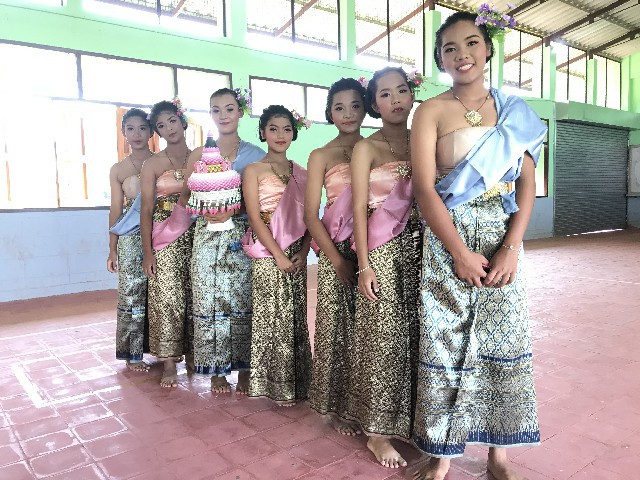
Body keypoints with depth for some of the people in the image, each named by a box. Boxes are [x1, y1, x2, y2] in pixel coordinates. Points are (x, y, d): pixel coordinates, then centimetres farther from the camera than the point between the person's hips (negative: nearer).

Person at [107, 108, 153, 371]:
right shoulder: (118, 169, 6)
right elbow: (116, 210, 7)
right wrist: (112, 249, 5)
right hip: (132, 237, 0)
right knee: (133, 294, 2)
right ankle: (133, 353, 14)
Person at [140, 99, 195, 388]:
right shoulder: (153, 165, 2)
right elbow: (147, 210, -1)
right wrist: (147, 251, -7)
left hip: (197, 237, 2)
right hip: (166, 239, -2)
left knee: (194, 298, 6)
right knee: (168, 299, -5)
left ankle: (192, 355, 22)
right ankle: (169, 364, 5)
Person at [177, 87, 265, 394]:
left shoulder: (256, 155, 5)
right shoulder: (199, 155, 7)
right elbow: (184, 198, 8)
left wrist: (232, 210, -10)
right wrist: (205, 211, -9)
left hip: (243, 236, -1)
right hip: (208, 237, 1)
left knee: (243, 300, 1)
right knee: (210, 300, 1)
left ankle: (243, 368, 16)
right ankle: (216, 371, 14)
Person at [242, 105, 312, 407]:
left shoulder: (301, 173, 13)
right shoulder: (254, 171, 1)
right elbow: (255, 219, -7)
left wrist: (303, 252, -6)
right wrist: (279, 255, -14)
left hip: (297, 254, 4)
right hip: (267, 254, -4)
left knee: (296, 317, 7)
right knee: (273, 318, -2)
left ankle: (297, 382, 21)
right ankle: (277, 386, 12)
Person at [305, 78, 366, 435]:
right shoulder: (321, 156, 3)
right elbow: (311, 215, -2)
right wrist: (337, 259, -11)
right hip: (337, 252, -2)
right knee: (338, 328, 4)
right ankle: (338, 408, 20)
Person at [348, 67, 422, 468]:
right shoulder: (367, 148, -1)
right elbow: (359, 208, -5)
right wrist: (364, 265, -12)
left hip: (421, 247, 5)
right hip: (384, 250, -4)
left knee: (416, 334, 9)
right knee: (385, 339, -1)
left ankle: (409, 420, 27)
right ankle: (378, 432, 14)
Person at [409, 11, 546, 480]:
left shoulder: (514, 110, 10)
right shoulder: (431, 111, 0)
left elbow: (528, 183, 4)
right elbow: (424, 188, -9)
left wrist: (512, 247, -10)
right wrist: (462, 253, -14)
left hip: (503, 241, 3)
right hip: (448, 241, -3)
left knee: (503, 340, 7)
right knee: (445, 342, 2)